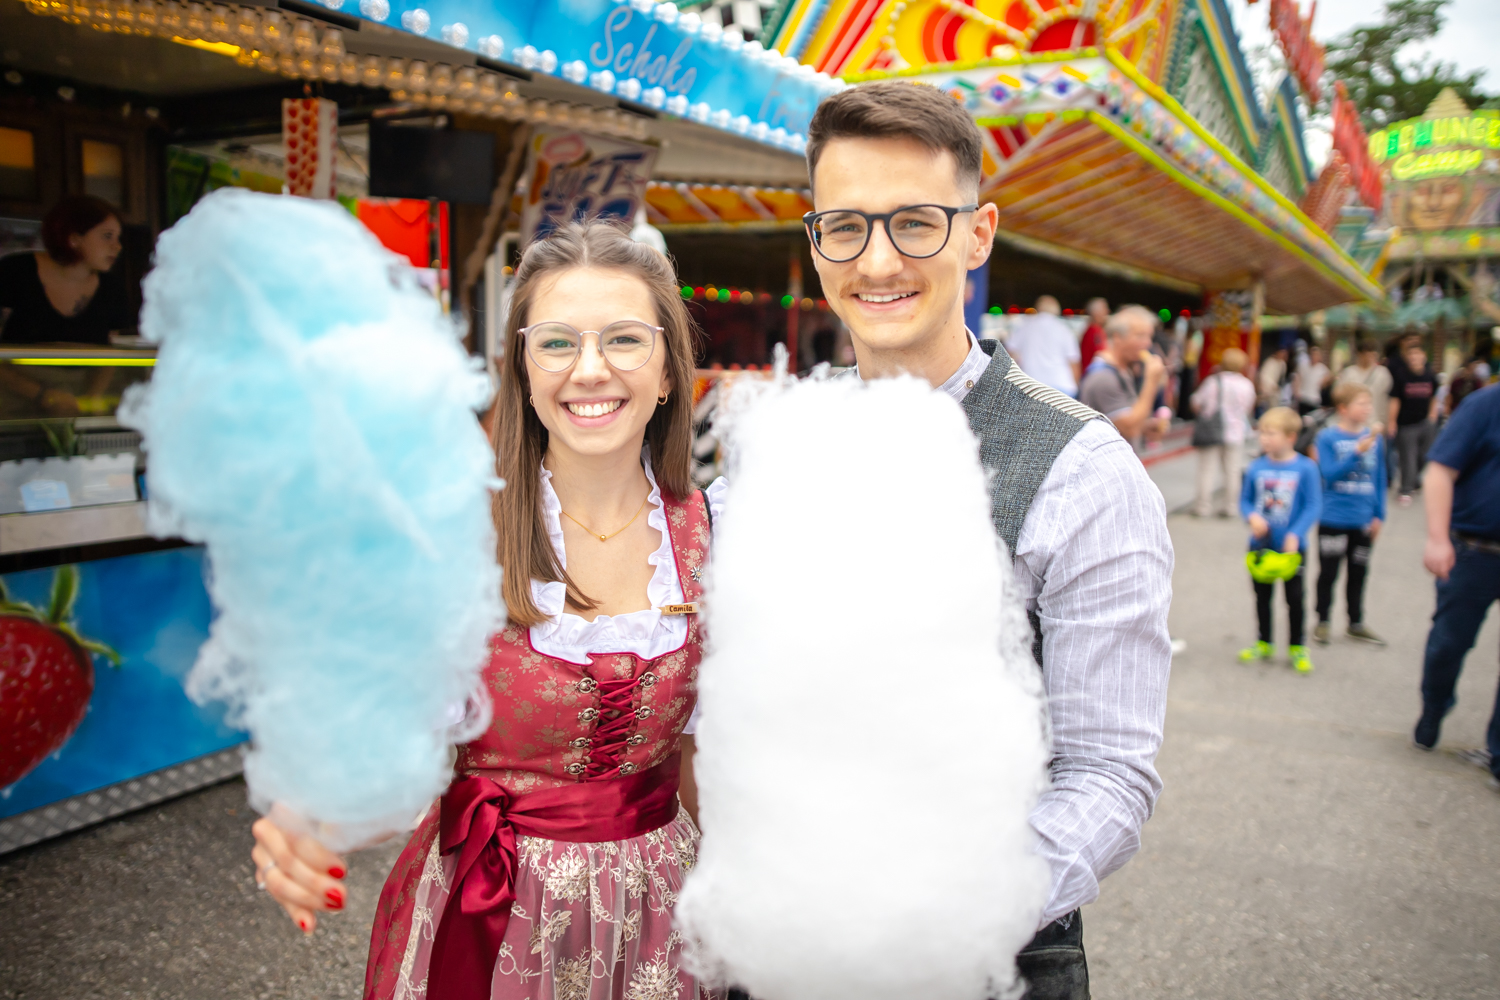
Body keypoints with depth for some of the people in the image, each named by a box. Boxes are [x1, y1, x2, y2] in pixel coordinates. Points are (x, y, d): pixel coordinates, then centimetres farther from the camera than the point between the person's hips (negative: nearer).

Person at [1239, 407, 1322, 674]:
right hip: (1261, 544, 3)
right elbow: (1245, 500, 5)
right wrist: (1252, 517, -16)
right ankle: (1263, 644, 31)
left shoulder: (1305, 468, -12)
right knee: (1262, 595, 15)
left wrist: (1295, 534, -21)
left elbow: (1314, 506, -12)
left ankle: (1297, 647, 23)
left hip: (1291, 546, -3)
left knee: (1295, 598, 7)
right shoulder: (1256, 468, -3)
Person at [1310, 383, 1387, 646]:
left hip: (1363, 519, 4)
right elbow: (1329, 474, -17)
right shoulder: (1328, 437, -9)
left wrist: (1379, 515, 8)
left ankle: (1356, 624, 28)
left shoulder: (1375, 437, 2)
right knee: (1328, 573, 6)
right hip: (1333, 518, -4)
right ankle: (1322, 622, 20)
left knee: (1358, 573, 15)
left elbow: (1379, 478, 8)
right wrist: (1357, 452, -27)